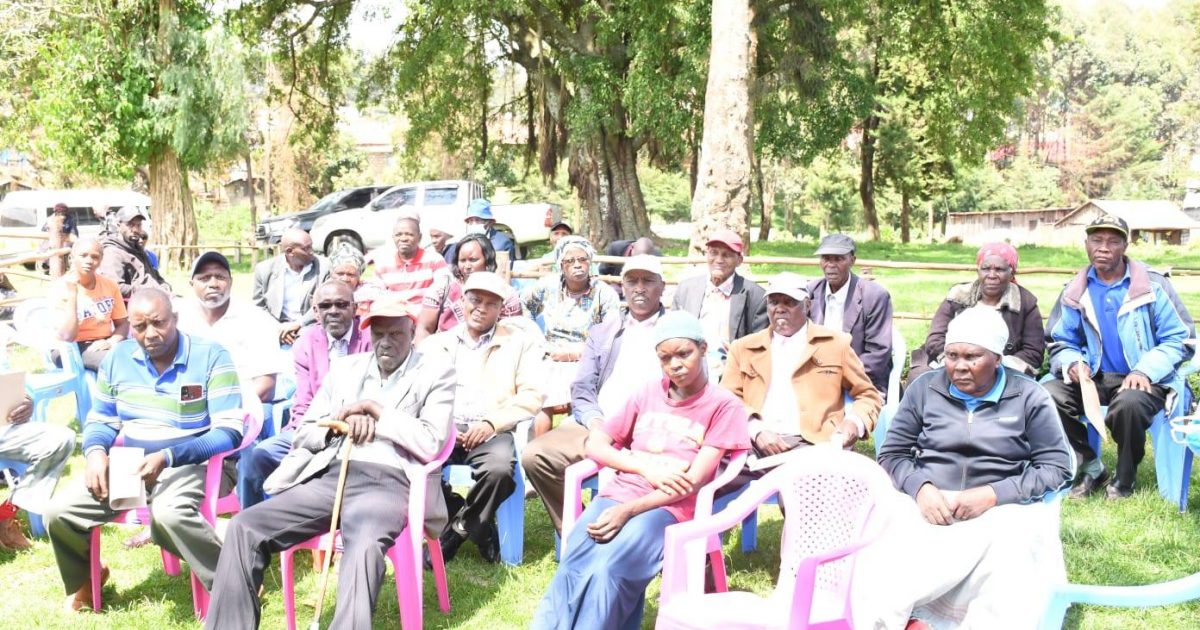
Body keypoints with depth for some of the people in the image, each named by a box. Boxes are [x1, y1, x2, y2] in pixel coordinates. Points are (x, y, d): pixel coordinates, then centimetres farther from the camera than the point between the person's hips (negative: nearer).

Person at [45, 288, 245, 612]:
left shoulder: (211, 357, -12)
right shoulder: (117, 358, 5)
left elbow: (229, 433, -17)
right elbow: (100, 420, 16)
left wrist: (168, 458, -29)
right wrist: (95, 451, -9)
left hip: (192, 464, -6)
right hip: (129, 464, 6)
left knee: (168, 515, -38)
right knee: (60, 511, -10)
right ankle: (85, 579, 22)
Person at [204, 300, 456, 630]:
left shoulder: (437, 374, 7)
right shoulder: (344, 368, 21)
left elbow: (431, 444, -6)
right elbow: (304, 435, 20)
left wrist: (375, 409, -4)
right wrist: (344, 421, 0)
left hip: (387, 482, -5)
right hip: (329, 475, 5)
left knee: (364, 545, -39)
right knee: (244, 527, -15)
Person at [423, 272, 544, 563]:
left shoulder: (520, 342, 13)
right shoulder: (436, 343, 20)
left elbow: (530, 396, 2)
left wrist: (491, 423, -11)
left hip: (491, 433, -2)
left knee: (499, 469, -36)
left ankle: (458, 529, -5)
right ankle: (479, 530, -8)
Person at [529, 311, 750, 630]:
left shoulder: (723, 405, 2)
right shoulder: (647, 393, 16)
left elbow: (693, 481, -6)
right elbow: (594, 444, 13)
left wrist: (629, 511, -17)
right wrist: (646, 469, -6)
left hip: (667, 508, -3)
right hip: (616, 495, 3)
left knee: (607, 572, -32)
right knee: (571, 569, -26)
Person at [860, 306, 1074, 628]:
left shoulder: (1028, 397, 7)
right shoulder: (925, 388, 12)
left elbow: (1057, 467, 2)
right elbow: (892, 454, 12)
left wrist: (992, 495, -13)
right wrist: (920, 488, -11)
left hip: (1002, 510, -1)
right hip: (926, 505, 1)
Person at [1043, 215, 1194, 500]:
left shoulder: (1153, 285, -1)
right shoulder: (1075, 292, 8)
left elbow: (1181, 338, -3)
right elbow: (1061, 343, 13)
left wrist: (1145, 371, -19)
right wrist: (1072, 364, -12)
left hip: (1144, 380, -4)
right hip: (1094, 378, 4)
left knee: (1129, 404, -39)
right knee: (1048, 395, -25)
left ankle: (1125, 481, -10)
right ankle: (1091, 469, -4)